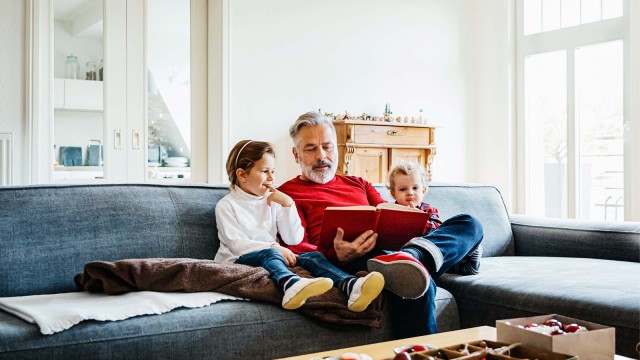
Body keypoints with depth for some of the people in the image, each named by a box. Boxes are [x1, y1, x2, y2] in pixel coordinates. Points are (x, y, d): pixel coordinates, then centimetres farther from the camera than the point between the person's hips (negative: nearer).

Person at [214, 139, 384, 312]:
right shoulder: (226, 205, 2)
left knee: (313, 256, -21)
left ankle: (352, 287, -51)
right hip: (239, 260, -5)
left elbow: (294, 239, 6)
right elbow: (237, 244, -12)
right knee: (269, 254, -36)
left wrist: (287, 204, -4)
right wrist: (274, 247, -23)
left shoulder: (273, 202, 16)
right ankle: (291, 285, -72)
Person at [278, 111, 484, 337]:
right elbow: (296, 248, -2)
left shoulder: (359, 184, 33)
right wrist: (336, 256, -25)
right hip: (350, 264, -8)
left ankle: (413, 255, -43)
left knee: (468, 224, -15)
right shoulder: (287, 194, 12)